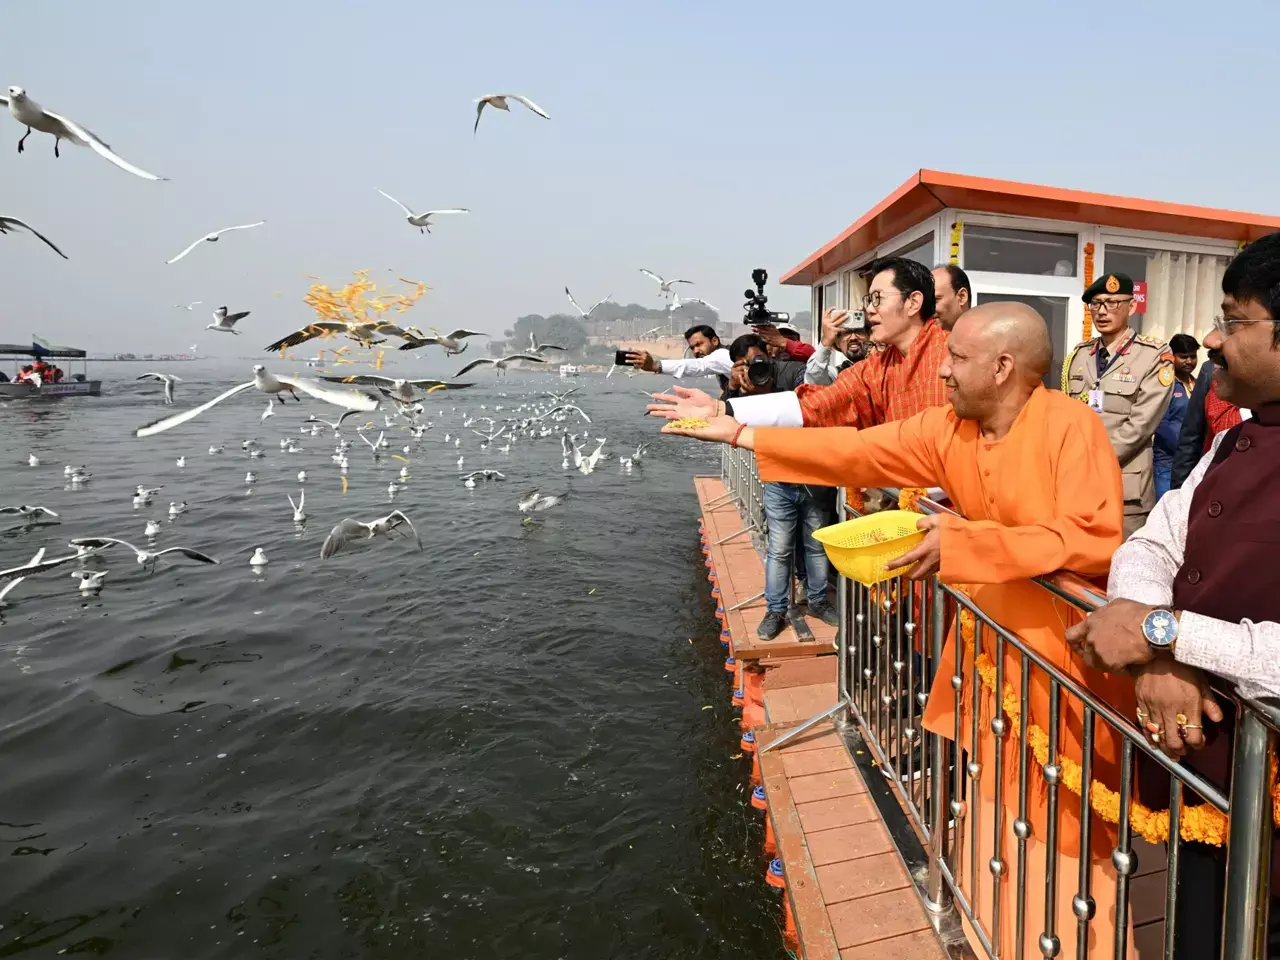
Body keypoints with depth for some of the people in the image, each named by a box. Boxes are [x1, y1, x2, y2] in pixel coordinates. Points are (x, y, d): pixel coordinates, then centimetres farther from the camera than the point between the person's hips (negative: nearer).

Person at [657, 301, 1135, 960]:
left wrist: (965, 540, -34)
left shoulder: (1071, 427, -21)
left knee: (1068, 828, 8)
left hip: (1068, 656, -5)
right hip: (993, 645, 6)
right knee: (997, 806, 18)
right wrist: (739, 433, -5)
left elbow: (1097, 541, -30)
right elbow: (853, 452, -3)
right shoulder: (946, 428, -3)